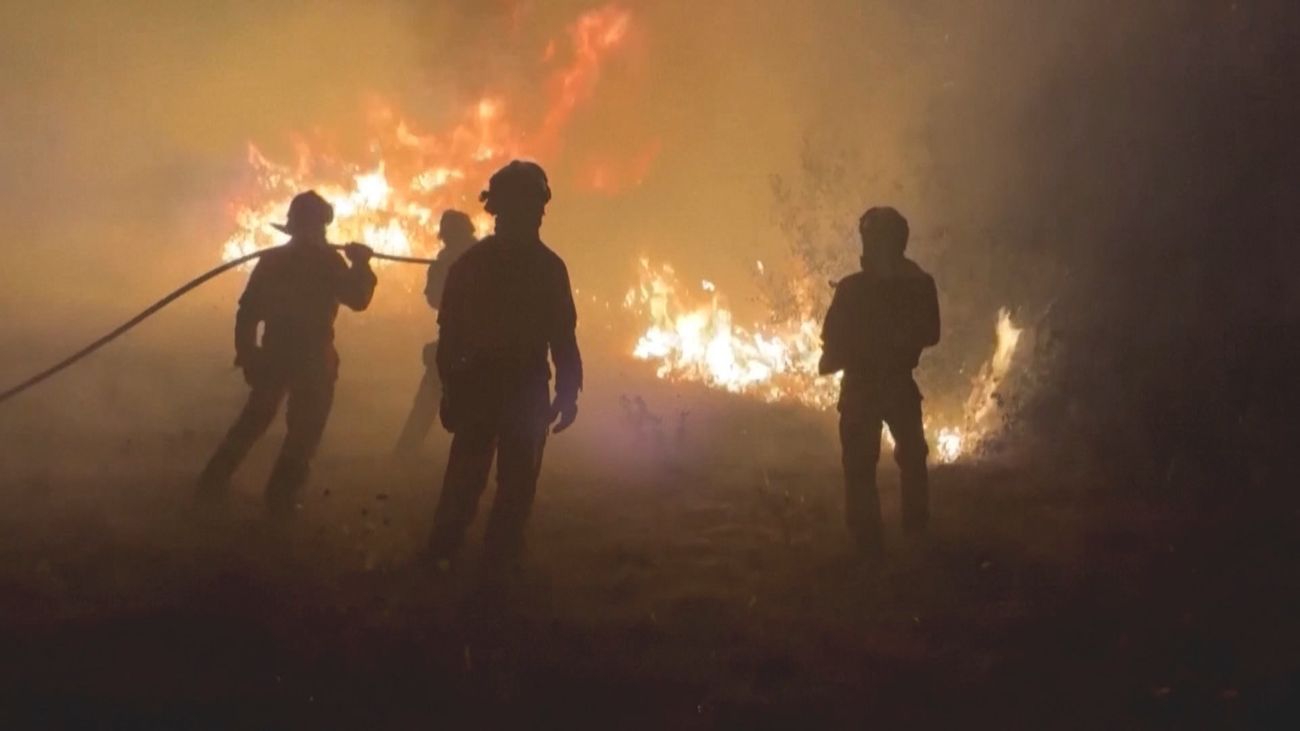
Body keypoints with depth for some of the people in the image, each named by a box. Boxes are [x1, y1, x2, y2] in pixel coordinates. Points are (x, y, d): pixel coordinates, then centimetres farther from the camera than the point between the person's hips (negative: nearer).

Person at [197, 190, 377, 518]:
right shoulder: (326, 262, -8)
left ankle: (214, 480, 18)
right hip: (312, 359, -5)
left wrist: (247, 353, 11)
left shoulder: (271, 260, 7)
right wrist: (361, 265, 6)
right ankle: (280, 496, -3)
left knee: (253, 419, 20)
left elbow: (247, 311, 5)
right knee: (304, 430, 4)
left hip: (273, 355, 5)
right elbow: (358, 299, -8)